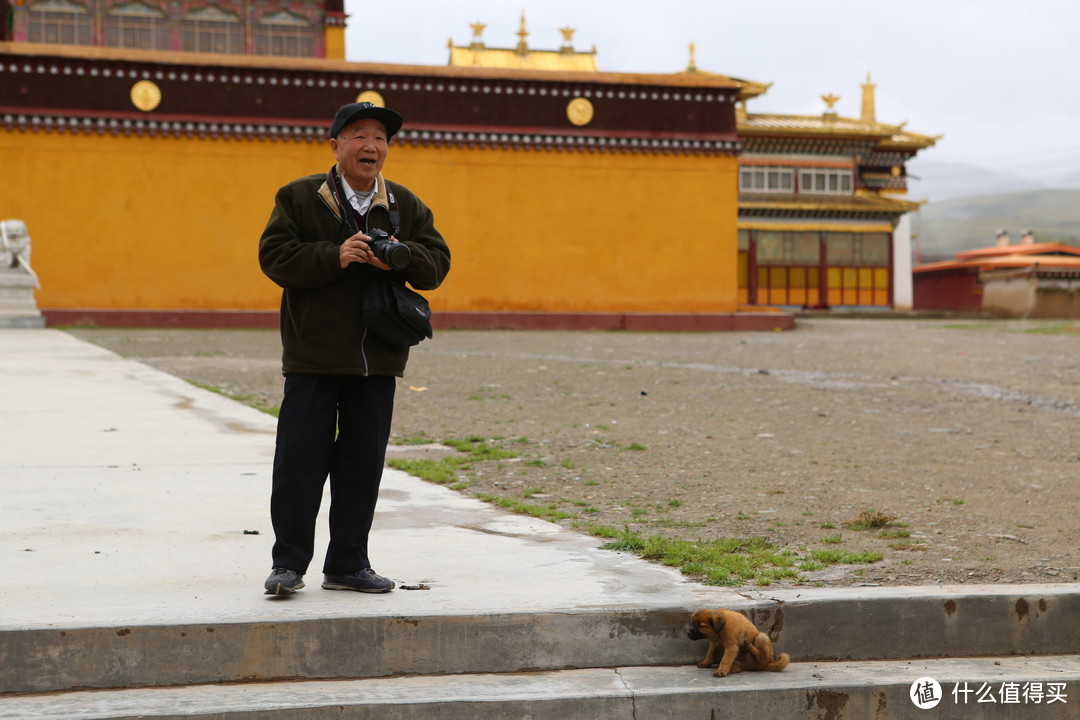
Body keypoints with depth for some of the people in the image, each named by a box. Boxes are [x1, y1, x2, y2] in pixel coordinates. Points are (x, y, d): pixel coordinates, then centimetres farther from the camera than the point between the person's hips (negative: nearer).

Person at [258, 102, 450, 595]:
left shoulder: (406, 206, 11)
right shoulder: (298, 197, 1)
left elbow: (437, 263, 7)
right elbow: (274, 256, -9)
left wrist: (402, 257, -15)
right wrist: (334, 257, -21)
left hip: (377, 359, 4)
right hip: (313, 356, -3)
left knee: (363, 463, 7)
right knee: (300, 460, -3)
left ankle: (348, 564, 17)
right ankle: (288, 564, 7)